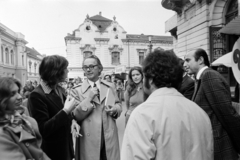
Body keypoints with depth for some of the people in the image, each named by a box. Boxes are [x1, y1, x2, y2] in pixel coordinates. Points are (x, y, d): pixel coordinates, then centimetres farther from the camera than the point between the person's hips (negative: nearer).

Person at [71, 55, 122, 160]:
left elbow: (118, 105, 13)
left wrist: (114, 109, -9)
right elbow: (75, 116, -8)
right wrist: (88, 98, -19)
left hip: (109, 137, 3)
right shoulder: (77, 90, -4)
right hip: (89, 139, -2)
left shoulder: (109, 87, 6)